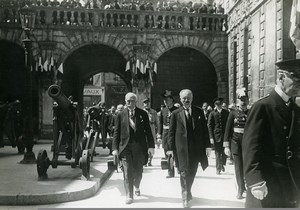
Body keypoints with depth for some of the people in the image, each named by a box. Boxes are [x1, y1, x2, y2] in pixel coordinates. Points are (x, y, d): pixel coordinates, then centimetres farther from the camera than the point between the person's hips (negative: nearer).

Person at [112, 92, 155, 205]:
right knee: (127, 172, -3)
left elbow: (148, 131, 3)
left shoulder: (142, 114, 3)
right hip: (125, 146, -1)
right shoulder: (120, 115, 3)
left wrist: (151, 146, -2)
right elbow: (116, 132, 4)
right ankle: (129, 196, 7)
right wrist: (115, 148, -2)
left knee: (138, 171, 11)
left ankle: (137, 187, 40)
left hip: (139, 146, 1)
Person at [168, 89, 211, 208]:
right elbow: (171, 132, 2)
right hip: (182, 148, -2)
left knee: (192, 172, 10)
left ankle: (188, 192, 32)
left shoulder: (199, 112, 6)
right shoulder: (176, 114, 1)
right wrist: (171, 148, -3)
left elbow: (205, 130, 6)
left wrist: (207, 145, 2)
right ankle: (185, 197, 10)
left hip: (196, 148, 2)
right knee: (184, 172, -1)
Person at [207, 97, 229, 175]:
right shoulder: (212, 113, 2)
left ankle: (222, 165, 29)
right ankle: (218, 169, 10)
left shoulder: (226, 112, 8)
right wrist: (211, 137, -6)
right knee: (218, 153, 0)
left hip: (225, 135, 2)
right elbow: (209, 125, 1)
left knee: (225, 152, 5)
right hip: (217, 135, -2)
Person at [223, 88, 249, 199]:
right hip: (236, 141, -1)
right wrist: (226, 146, -4)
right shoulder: (233, 113, 0)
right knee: (238, 166, 3)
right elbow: (227, 130, 0)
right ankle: (240, 189, 16)